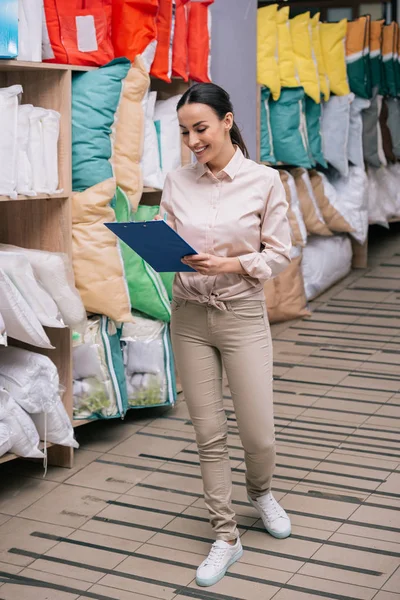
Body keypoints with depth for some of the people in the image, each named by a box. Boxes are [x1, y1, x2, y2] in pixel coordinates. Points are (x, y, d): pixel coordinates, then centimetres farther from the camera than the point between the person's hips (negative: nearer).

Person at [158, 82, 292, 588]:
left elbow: (278, 254, -4)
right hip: (190, 316, 2)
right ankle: (225, 538, 20)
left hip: (243, 315, -2)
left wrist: (230, 265, -19)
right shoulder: (177, 183, 2)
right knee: (208, 434, 6)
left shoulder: (264, 180, -6)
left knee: (258, 434, 1)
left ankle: (260, 490, 37)